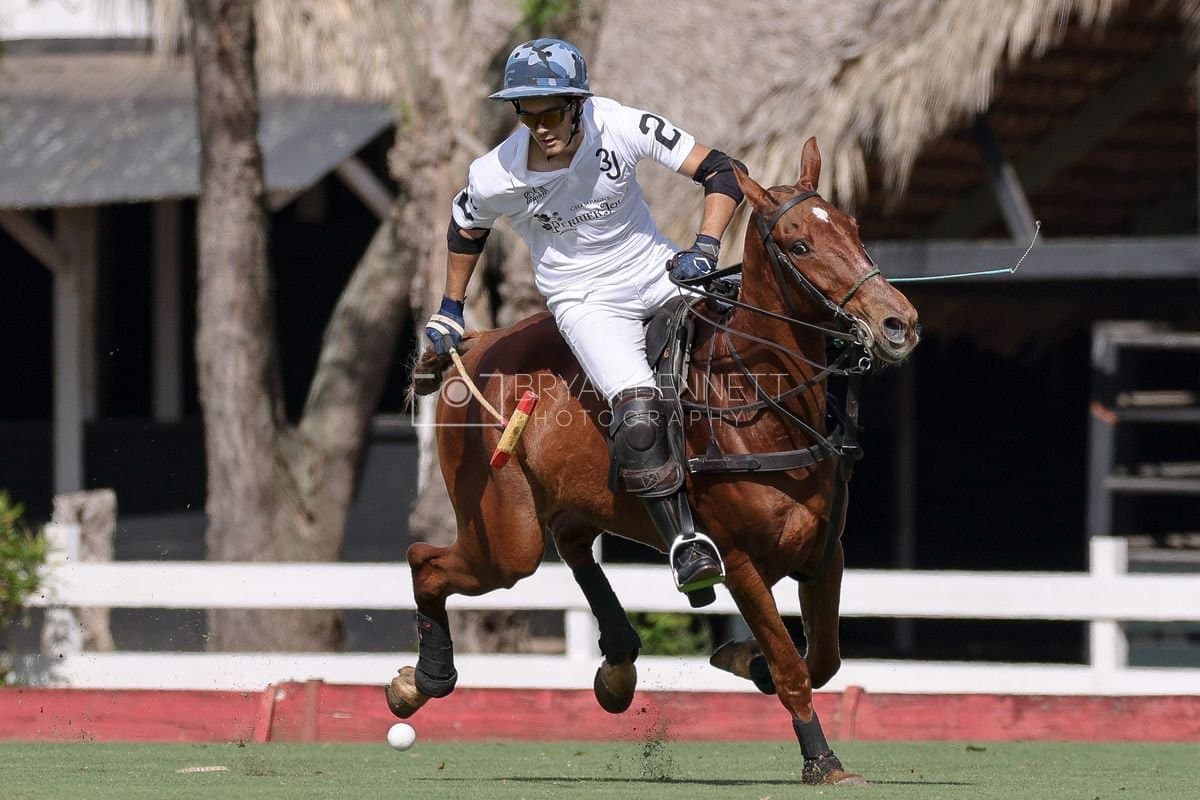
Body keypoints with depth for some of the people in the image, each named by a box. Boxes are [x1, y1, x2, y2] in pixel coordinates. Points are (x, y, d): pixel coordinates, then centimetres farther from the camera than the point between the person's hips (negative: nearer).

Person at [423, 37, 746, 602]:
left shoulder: (623, 128, -19)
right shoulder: (497, 178, -18)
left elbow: (723, 172, -15)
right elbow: (466, 228, 6)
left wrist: (705, 249, -28)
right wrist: (450, 310, 16)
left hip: (659, 274, 3)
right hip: (585, 300, -3)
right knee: (638, 411, -27)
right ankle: (684, 544, -20)